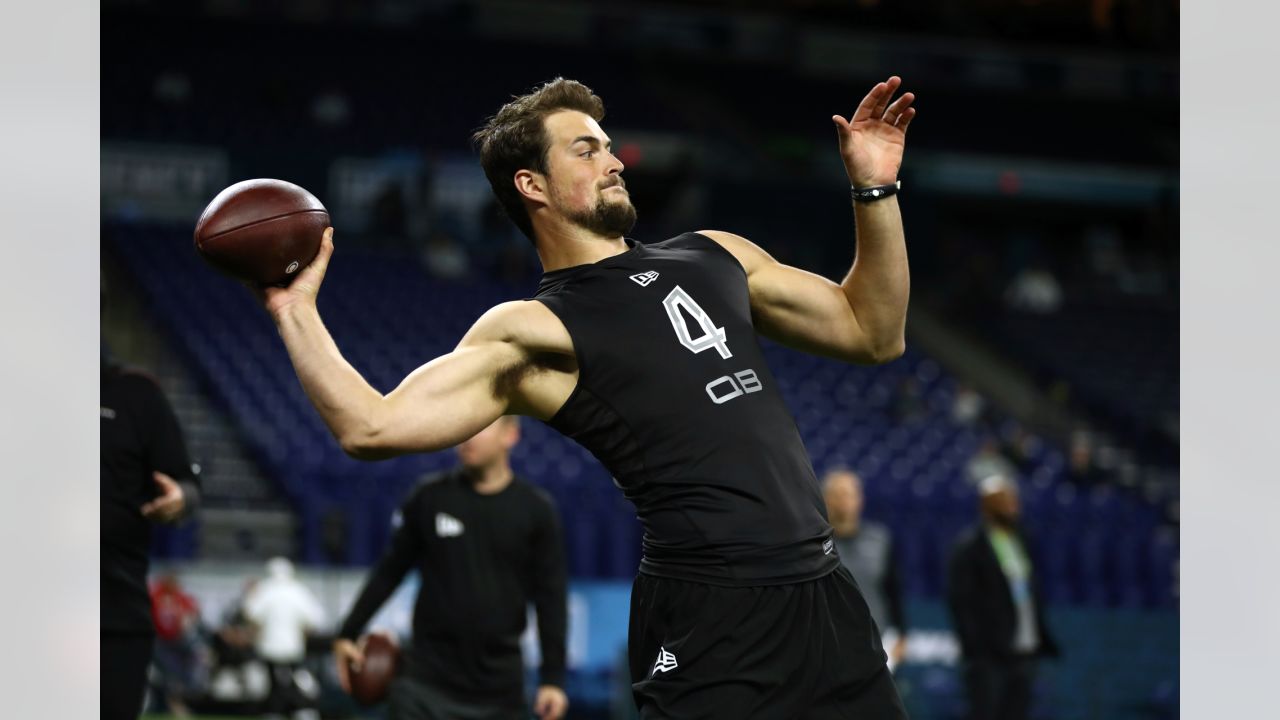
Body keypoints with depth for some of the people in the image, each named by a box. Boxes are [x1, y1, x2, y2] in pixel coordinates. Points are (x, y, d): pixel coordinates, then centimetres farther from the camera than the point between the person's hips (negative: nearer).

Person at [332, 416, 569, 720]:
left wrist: (553, 678, -6)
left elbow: (550, 598, 1)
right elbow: (390, 571, 10)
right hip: (427, 681, 0)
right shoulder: (430, 498, 1)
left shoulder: (535, 510, 0)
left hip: (498, 684, 0)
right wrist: (348, 633, 7)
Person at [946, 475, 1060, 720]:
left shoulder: (1020, 541, 14)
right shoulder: (969, 548, -7)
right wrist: (976, 649, -16)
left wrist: (1043, 640, 11)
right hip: (990, 657, -7)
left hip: (1023, 654, 7)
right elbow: (961, 602, -10)